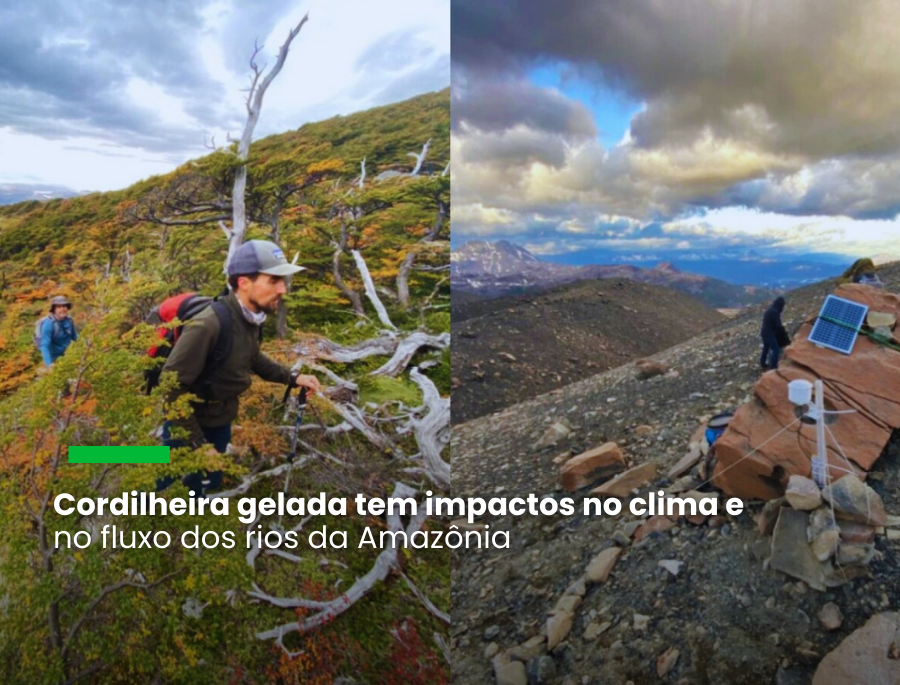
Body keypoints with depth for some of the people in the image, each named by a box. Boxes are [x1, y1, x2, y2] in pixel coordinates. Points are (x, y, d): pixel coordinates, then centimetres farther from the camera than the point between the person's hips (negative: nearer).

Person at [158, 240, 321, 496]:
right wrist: (198, 444, -24)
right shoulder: (207, 326, -34)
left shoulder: (249, 318, -9)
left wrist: (292, 377, 4)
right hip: (188, 427, -7)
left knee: (208, 485, 27)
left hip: (221, 424, 7)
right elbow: (171, 388, -30)